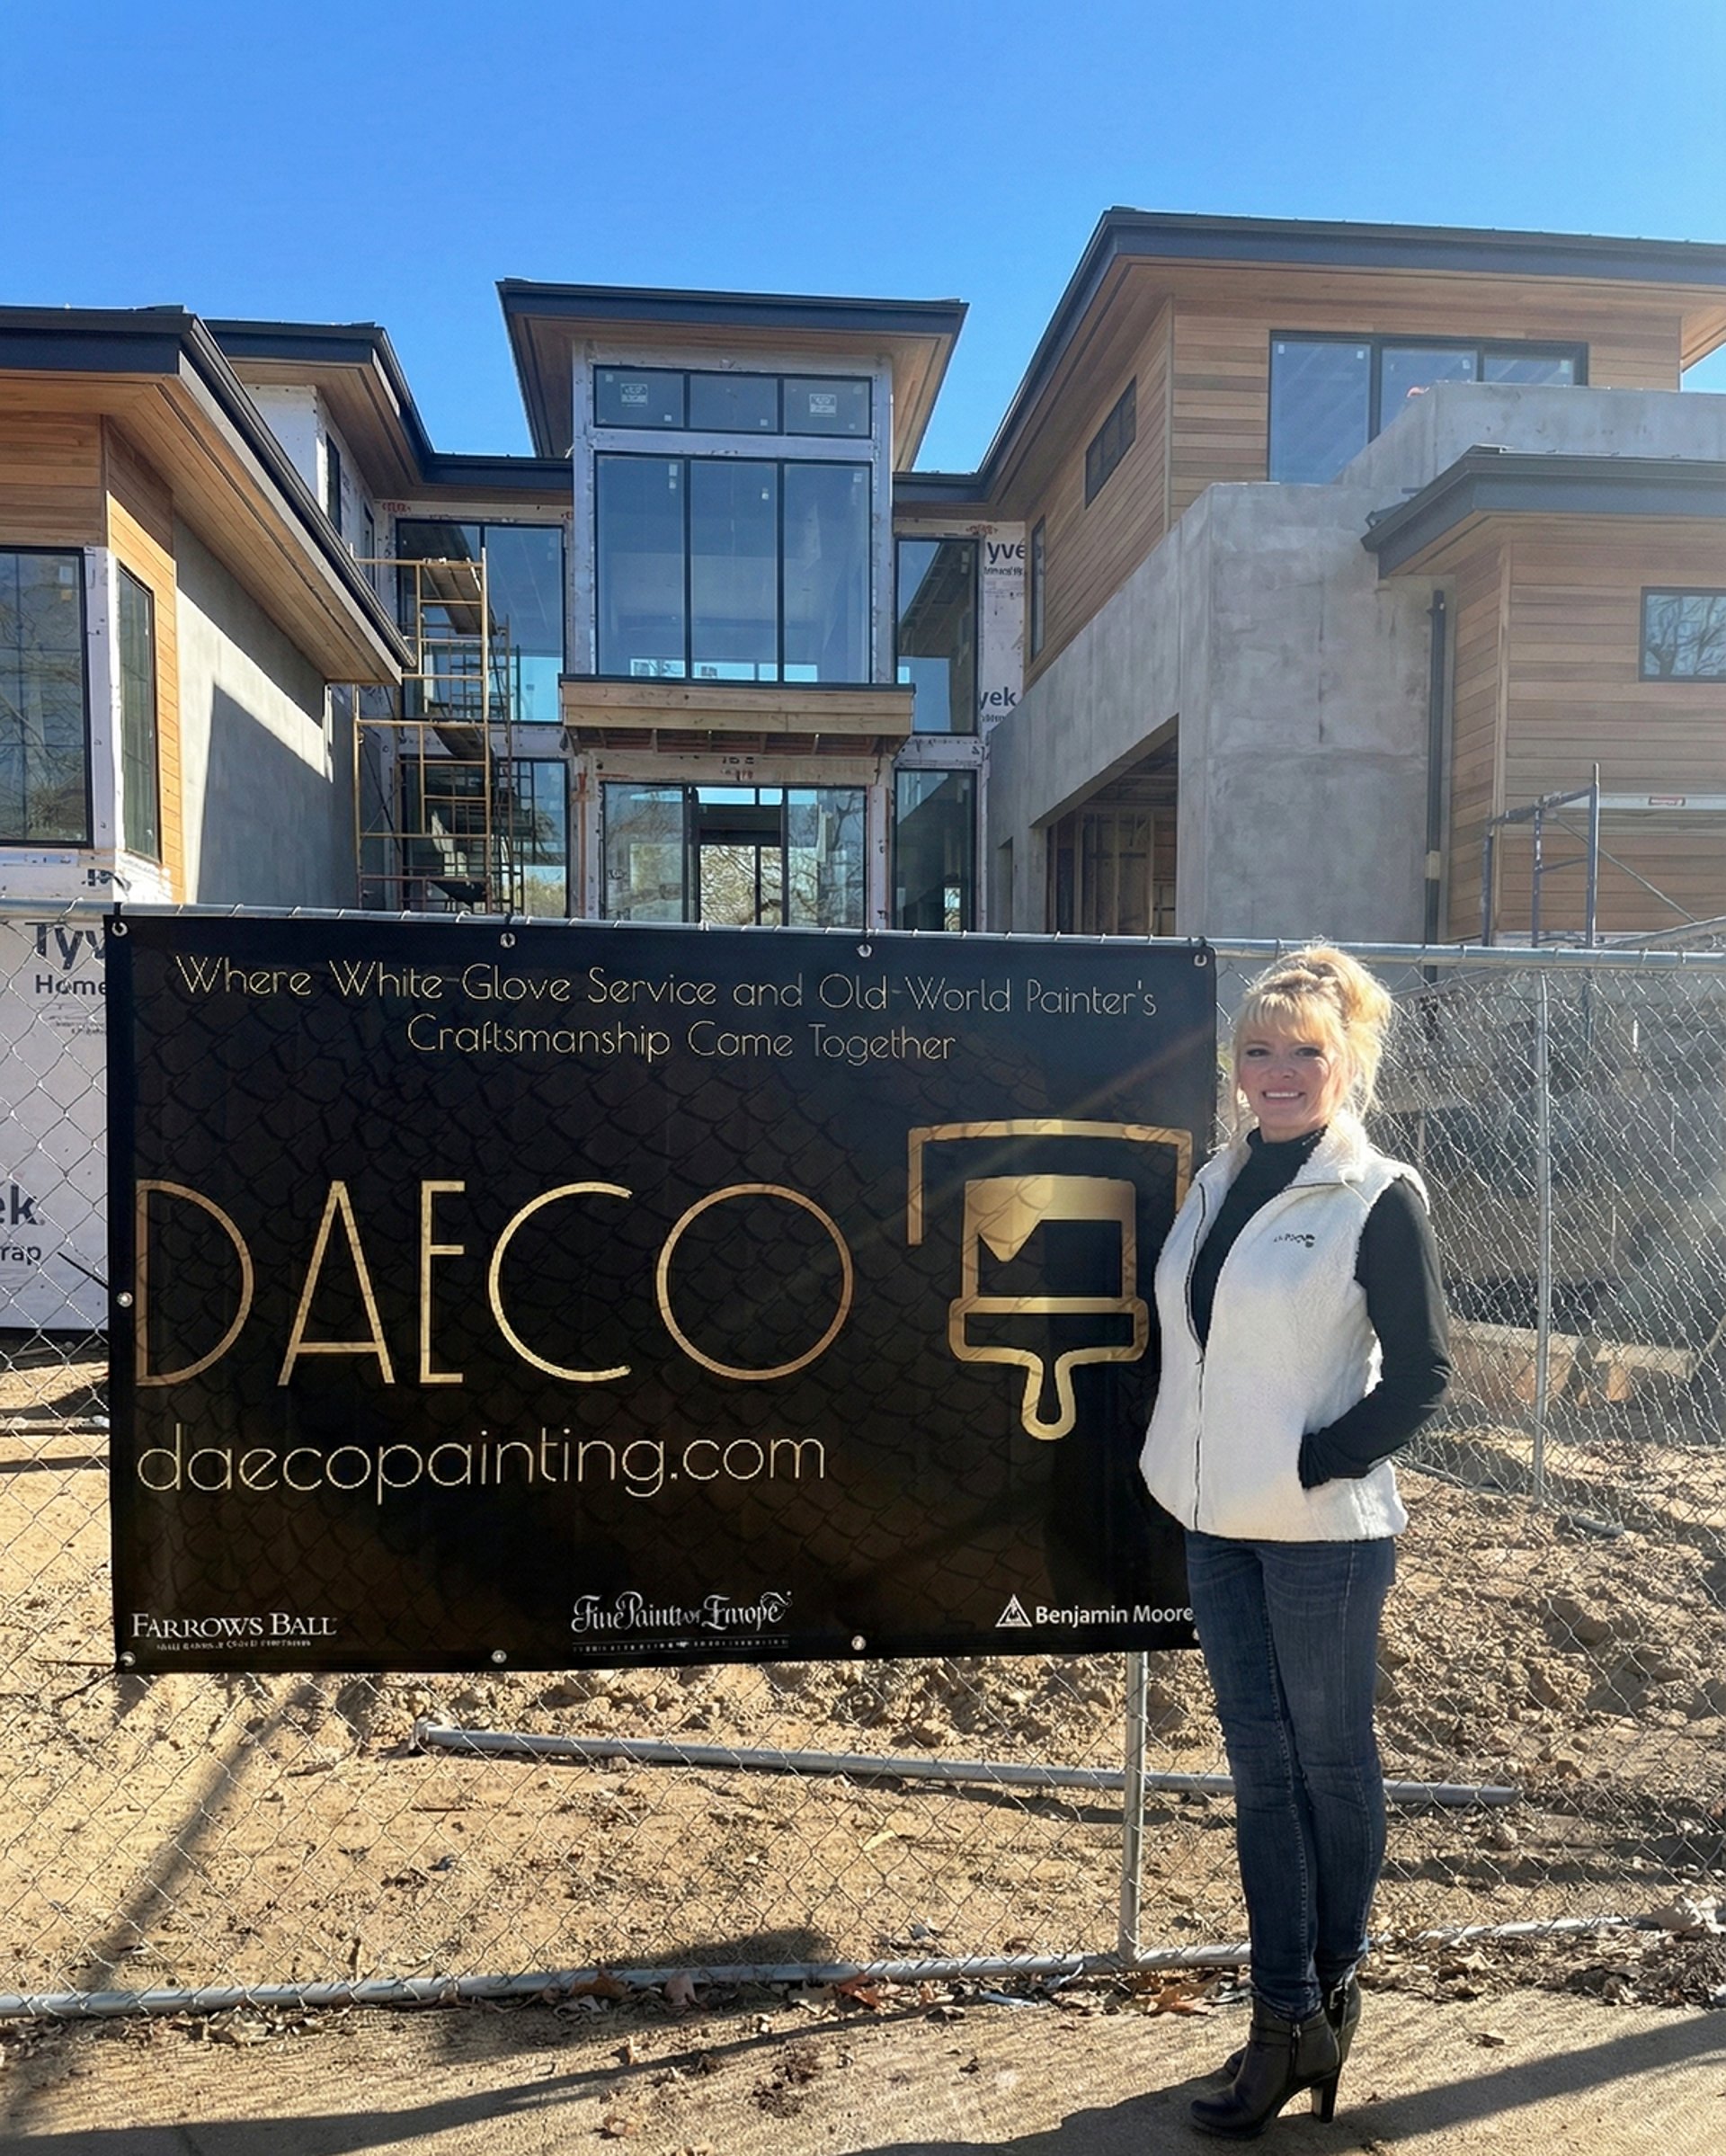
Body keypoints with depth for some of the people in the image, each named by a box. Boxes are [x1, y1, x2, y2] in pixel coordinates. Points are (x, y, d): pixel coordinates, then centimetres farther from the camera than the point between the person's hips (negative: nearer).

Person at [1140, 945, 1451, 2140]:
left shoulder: (1379, 1196, -10)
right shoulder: (1218, 1182, 7)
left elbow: (1422, 1371, -11)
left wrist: (1318, 1462, -15)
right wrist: (1191, 1460, 8)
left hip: (1324, 1530, -5)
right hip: (1219, 1523, 6)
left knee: (1331, 1760, 12)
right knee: (1262, 1769, 11)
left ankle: (1332, 1987, 34)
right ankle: (1286, 2022, 24)